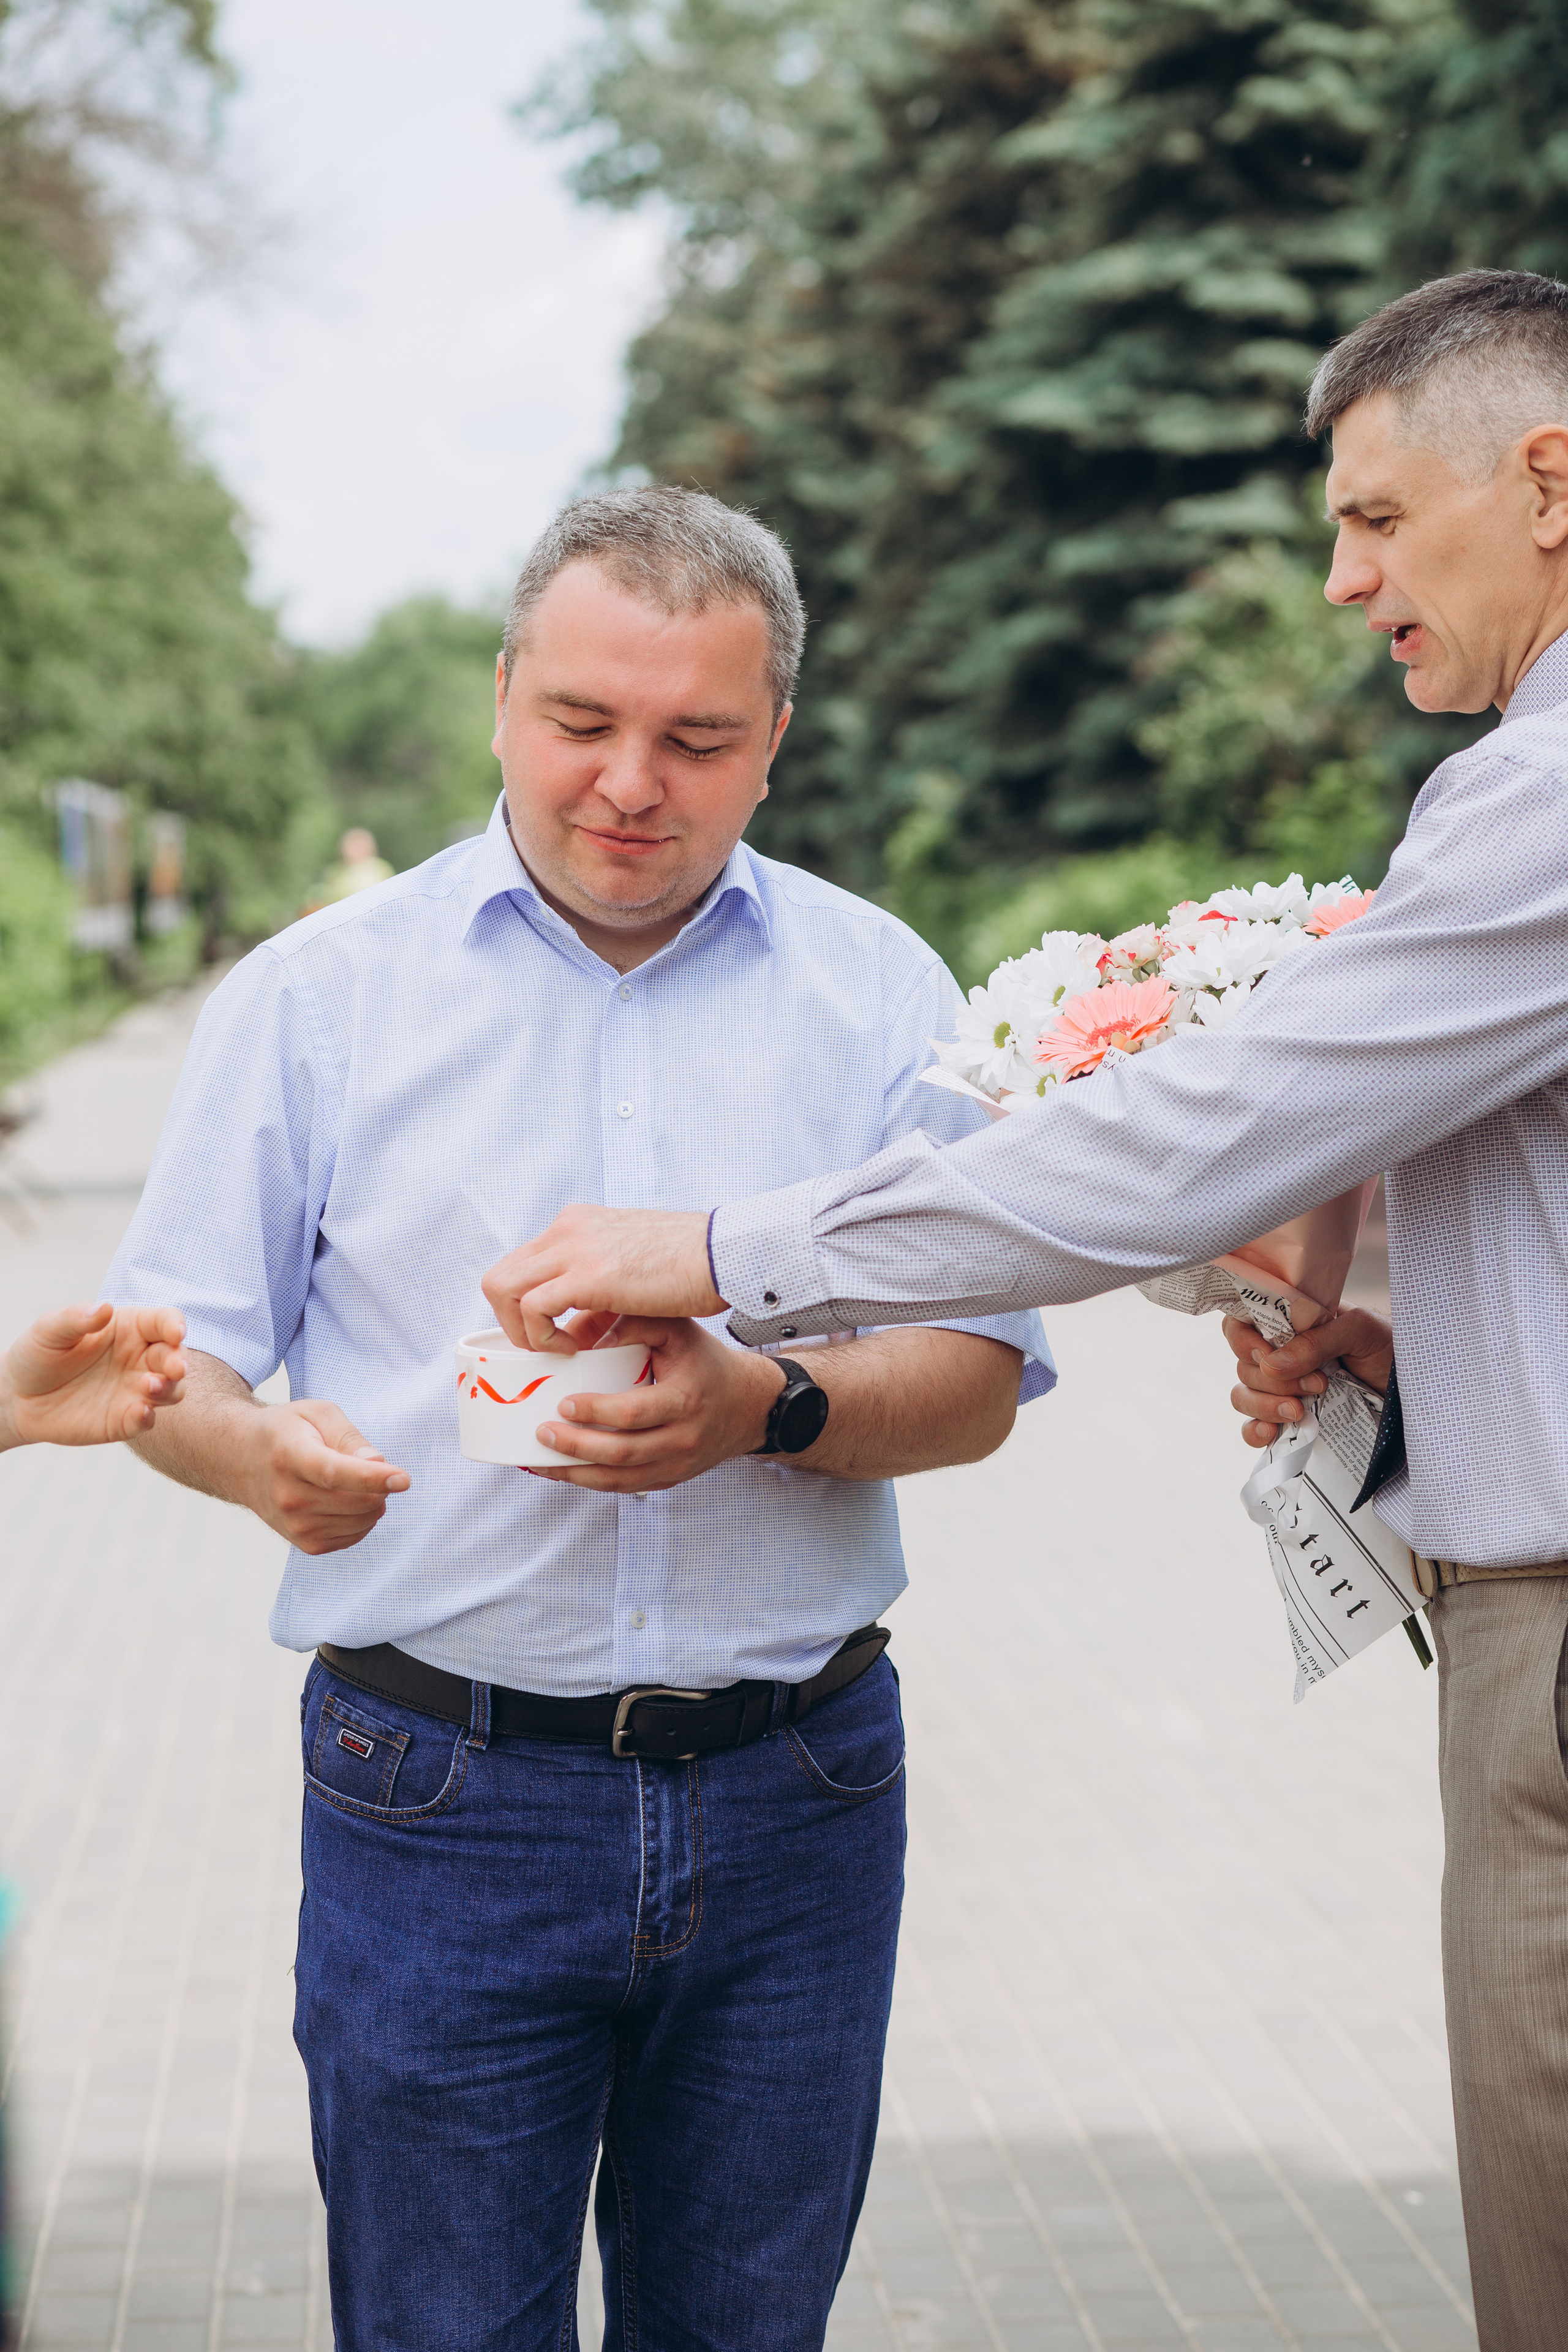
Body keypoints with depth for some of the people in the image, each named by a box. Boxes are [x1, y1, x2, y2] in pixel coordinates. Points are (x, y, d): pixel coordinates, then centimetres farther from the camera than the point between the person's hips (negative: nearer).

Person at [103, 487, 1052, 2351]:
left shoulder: (881, 993, 5)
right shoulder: (314, 995, 3)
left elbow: (981, 1377, 1)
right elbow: (172, 1363, 3)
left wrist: (773, 1410, -19)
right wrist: (264, 1452, -20)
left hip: (795, 1799, 2)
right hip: (441, 1795, -1)